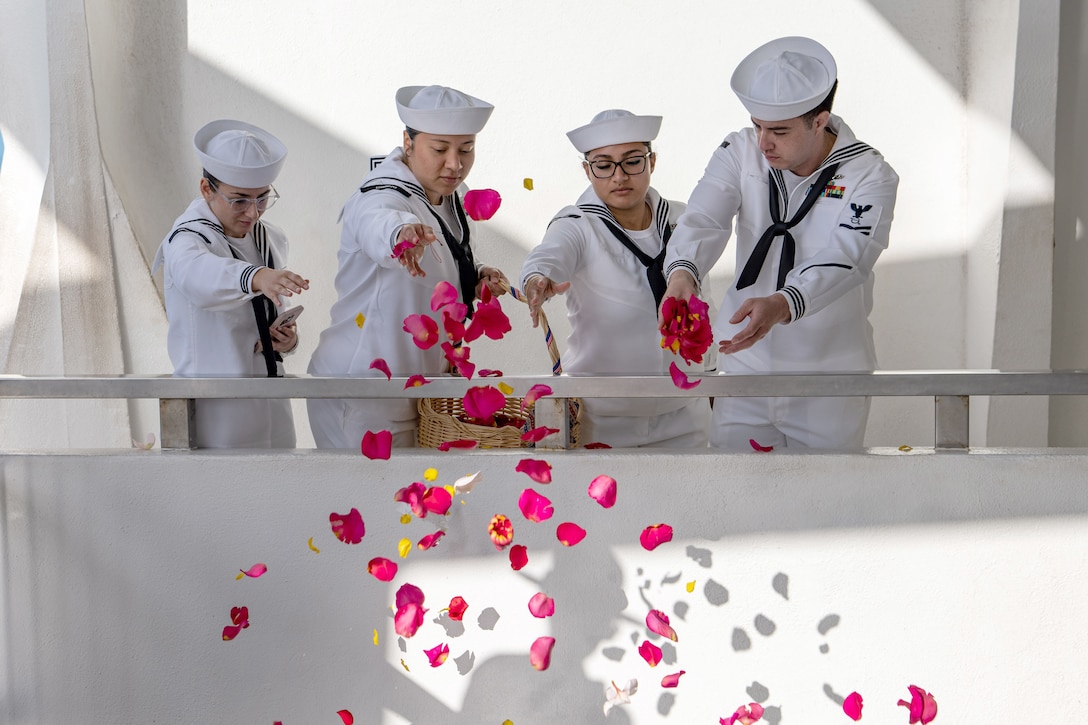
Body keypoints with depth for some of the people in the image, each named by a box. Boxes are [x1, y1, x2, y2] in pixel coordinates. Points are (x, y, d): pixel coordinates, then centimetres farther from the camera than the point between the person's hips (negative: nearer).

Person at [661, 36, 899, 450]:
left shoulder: (870, 176, -12)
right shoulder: (740, 152, -3)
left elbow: (845, 259, -26)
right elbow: (703, 219, -17)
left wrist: (781, 304, -45)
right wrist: (682, 273, -40)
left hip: (829, 383, -2)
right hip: (744, 368, 2)